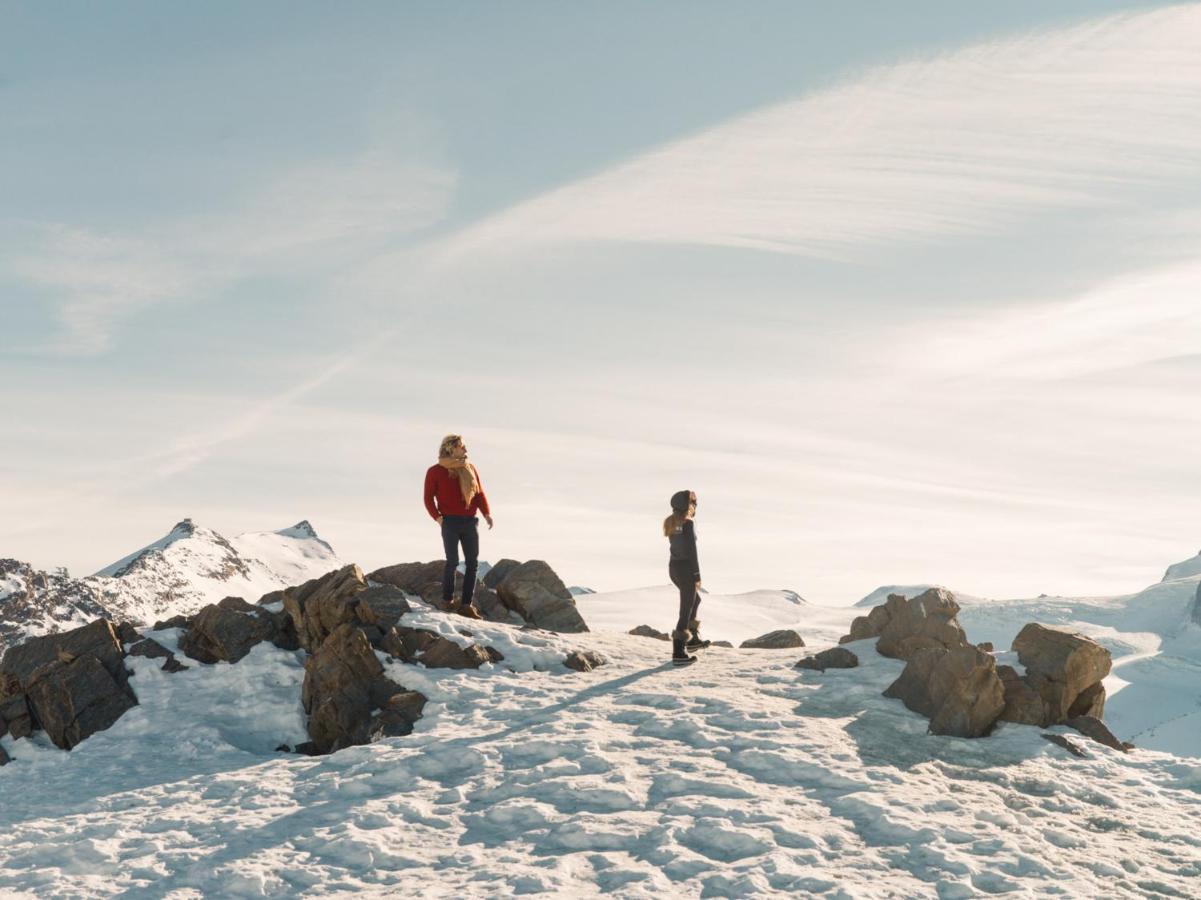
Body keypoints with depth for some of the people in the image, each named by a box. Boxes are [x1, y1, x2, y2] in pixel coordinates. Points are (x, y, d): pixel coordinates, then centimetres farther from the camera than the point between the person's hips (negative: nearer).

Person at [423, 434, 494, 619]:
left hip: (470, 522, 5)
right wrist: (438, 517, -15)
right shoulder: (435, 471, 0)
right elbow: (429, 498, 0)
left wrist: (487, 513, -5)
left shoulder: (470, 468, 12)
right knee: (453, 562, -7)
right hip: (450, 522, -5)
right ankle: (447, 599, 12)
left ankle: (466, 604, 6)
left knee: (473, 563, 1)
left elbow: (479, 493, 11)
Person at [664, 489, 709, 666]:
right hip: (686, 568, -9)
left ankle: (692, 639, 34)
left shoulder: (672, 523, 9)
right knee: (686, 610, -3)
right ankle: (679, 653, -3)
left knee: (695, 600, 28)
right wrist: (697, 575, -14)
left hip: (673, 567, 9)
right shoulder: (688, 523, -15)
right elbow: (692, 550, -18)